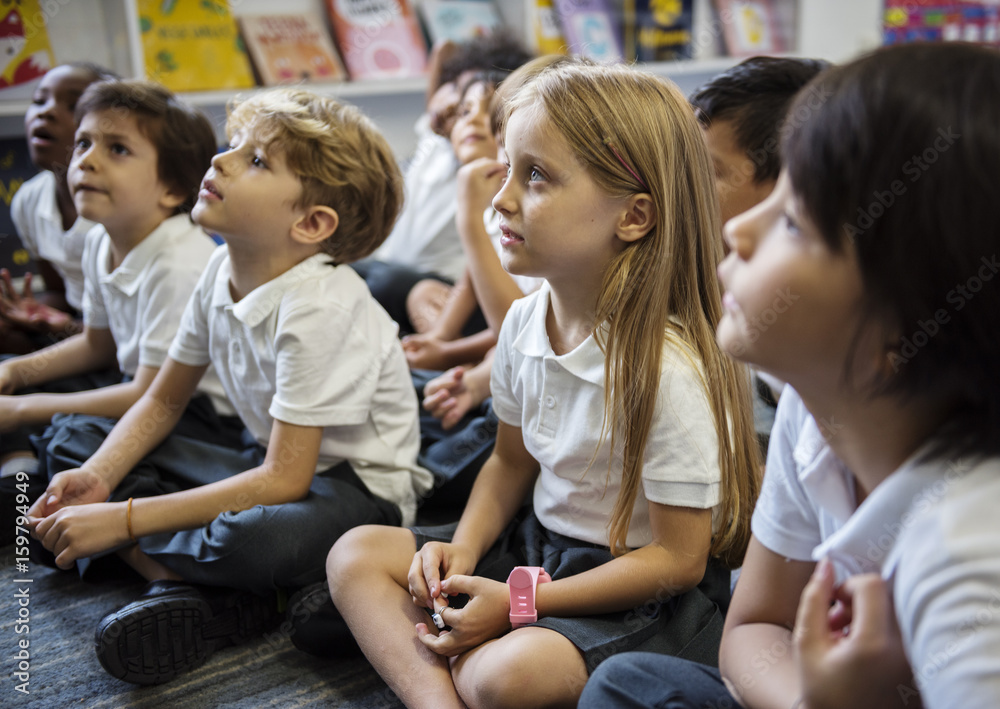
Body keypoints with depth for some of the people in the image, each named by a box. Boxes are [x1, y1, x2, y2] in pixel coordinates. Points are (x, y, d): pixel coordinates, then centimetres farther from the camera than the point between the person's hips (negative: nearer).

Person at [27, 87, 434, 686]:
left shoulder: (321, 306, -26)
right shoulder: (223, 270, -4)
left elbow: (284, 481, -27)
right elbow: (163, 401, 9)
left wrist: (125, 521, -24)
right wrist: (96, 477, -8)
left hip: (356, 487, -8)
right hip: (270, 462, 8)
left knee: (258, 539, -40)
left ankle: (137, 554, -5)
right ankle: (212, 595, -15)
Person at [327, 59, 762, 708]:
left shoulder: (666, 368, -27)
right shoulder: (523, 324, -4)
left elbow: (679, 559, -20)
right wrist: (464, 548, -6)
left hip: (643, 597, -7)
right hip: (541, 542, 8)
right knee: (356, 554, 1)